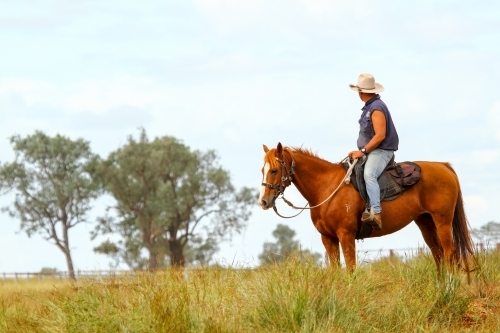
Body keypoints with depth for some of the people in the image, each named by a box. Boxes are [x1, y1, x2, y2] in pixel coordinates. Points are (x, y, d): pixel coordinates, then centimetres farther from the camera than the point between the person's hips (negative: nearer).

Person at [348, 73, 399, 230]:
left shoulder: (377, 108, -14)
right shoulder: (369, 107, 18)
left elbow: (380, 135, -21)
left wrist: (363, 151, -19)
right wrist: (361, 151, 13)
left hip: (381, 151, -11)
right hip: (370, 150, 11)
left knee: (369, 174, -34)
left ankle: (376, 214, -47)